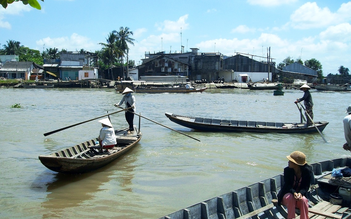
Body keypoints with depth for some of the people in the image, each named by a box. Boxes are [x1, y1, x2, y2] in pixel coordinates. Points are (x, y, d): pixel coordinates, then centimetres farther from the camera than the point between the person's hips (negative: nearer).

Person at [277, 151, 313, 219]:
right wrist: (294, 193, -37)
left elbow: (306, 187, -13)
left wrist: (300, 193, -34)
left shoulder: (307, 171, -15)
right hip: (287, 193, 0)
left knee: (303, 200, -32)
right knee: (290, 198, -34)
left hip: (300, 193, 0)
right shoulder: (287, 170, -15)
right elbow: (287, 185, -15)